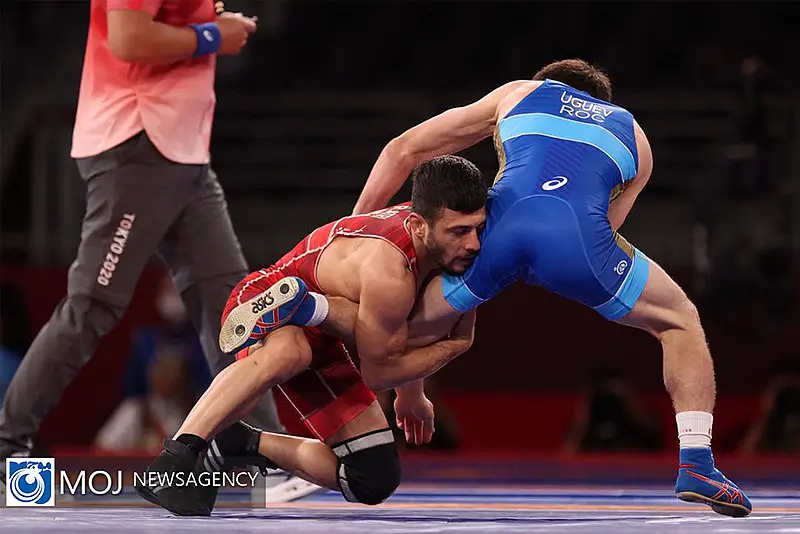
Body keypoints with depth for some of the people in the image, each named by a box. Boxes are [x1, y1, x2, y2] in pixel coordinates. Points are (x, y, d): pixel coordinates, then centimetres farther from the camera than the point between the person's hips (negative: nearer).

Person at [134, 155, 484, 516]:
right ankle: (174, 457, -45)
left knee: (376, 481, 0)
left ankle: (242, 446, 13)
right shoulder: (388, 270, -36)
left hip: (319, 337, 9)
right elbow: (377, 372, -21)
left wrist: (411, 394, 23)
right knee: (289, 350, -48)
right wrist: (453, 344, -12)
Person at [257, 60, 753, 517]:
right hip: (577, 233, -1)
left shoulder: (518, 94, 38)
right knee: (680, 321, 22)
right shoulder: (635, 138, 38)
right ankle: (696, 463, 6)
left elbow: (404, 149, 34)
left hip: (501, 225, 1)